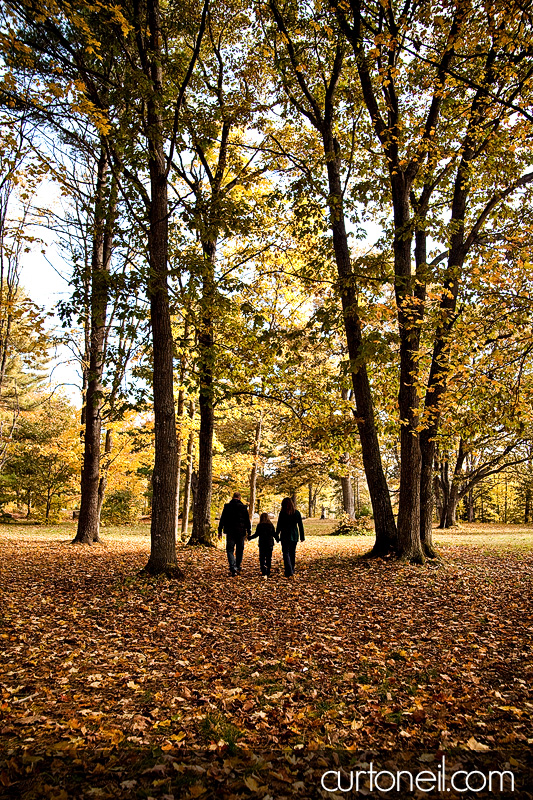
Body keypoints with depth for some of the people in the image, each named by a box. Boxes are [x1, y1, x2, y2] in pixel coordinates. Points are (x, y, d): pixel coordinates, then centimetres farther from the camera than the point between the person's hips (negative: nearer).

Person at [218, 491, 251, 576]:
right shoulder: (243, 507, 1)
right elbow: (247, 521, 4)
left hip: (230, 532, -1)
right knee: (239, 550, 14)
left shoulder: (227, 506, 1)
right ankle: (238, 568, 17)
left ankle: (233, 568, -14)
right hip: (241, 532, 1)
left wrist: (220, 531, 7)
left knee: (230, 550, 2)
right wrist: (249, 532, 10)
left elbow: (222, 520, 2)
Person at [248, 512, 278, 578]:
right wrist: (277, 539, 26)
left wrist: (250, 537, 8)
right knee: (269, 559, 11)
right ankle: (268, 573, 15)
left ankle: (264, 573, -13)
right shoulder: (271, 525, 4)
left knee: (262, 558, 0)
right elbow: (274, 534, 7)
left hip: (262, 544, -3)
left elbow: (256, 534, -5)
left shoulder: (260, 526, -5)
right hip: (270, 544, 3)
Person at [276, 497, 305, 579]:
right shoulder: (297, 512, 3)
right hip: (294, 535, 4)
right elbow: (300, 525, 7)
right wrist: (302, 536, 13)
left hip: (285, 535, -4)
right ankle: (291, 572, 20)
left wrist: (276, 535, 4)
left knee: (286, 553, -1)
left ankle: (289, 572, -15)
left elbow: (279, 526, -6)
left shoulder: (282, 513, -8)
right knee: (292, 553, 14)